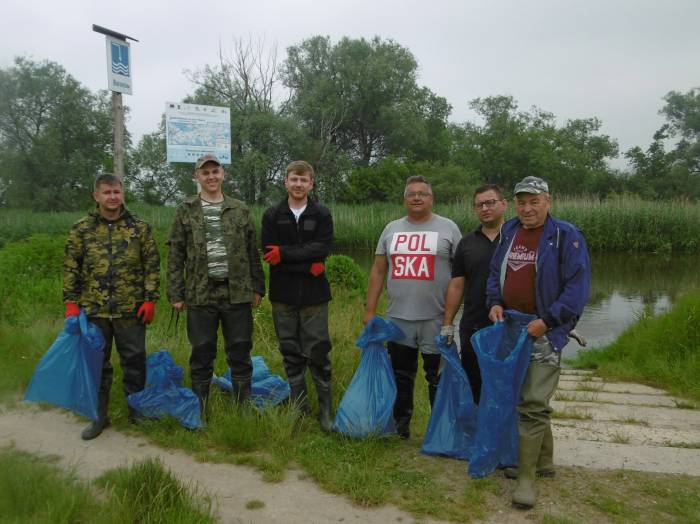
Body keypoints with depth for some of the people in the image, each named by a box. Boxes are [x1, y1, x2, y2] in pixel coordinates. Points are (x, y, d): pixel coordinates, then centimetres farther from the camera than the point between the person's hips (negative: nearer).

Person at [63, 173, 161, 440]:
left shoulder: (139, 227, 2)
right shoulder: (82, 229, 4)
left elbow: (152, 265, 1)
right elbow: (71, 267, 5)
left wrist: (150, 299, -5)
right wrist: (71, 302, -1)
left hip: (131, 309, -1)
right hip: (94, 309, 1)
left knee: (134, 360, 9)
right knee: (97, 362, 10)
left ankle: (137, 409, 26)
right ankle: (99, 415, 24)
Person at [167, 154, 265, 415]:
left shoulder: (240, 209, 8)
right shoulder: (186, 211, 5)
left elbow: (252, 252, 9)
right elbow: (175, 255, 3)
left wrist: (257, 288, 5)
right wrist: (176, 294, -2)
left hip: (237, 293, 1)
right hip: (200, 294, -1)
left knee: (240, 352, 7)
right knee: (202, 354, 8)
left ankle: (244, 407, 21)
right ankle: (198, 411, 22)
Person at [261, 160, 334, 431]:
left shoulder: (322, 215, 2)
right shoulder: (272, 215, 4)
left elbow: (322, 249, -12)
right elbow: (270, 254, -8)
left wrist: (285, 253, -16)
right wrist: (308, 266, -14)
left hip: (314, 296, -1)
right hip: (283, 296, 1)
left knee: (318, 354, 2)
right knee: (292, 355, 10)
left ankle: (326, 410, 14)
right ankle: (299, 409, 22)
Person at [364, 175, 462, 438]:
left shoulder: (448, 228, 0)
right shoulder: (392, 229, 10)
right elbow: (378, 271, 10)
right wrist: (370, 310, 5)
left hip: (436, 319, -3)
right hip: (398, 318, 3)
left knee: (438, 378, 7)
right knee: (400, 375, 14)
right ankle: (400, 426, 30)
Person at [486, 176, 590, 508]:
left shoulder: (566, 236, -9)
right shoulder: (509, 232, 9)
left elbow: (578, 287, -13)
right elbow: (495, 273, 16)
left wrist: (547, 321, -19)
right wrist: (495, 302, -2)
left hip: (544, 331, -6)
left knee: (533, 402, -8)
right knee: (517, 396, 16)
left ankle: (527, 478, 3)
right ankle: (543, 461, 34)